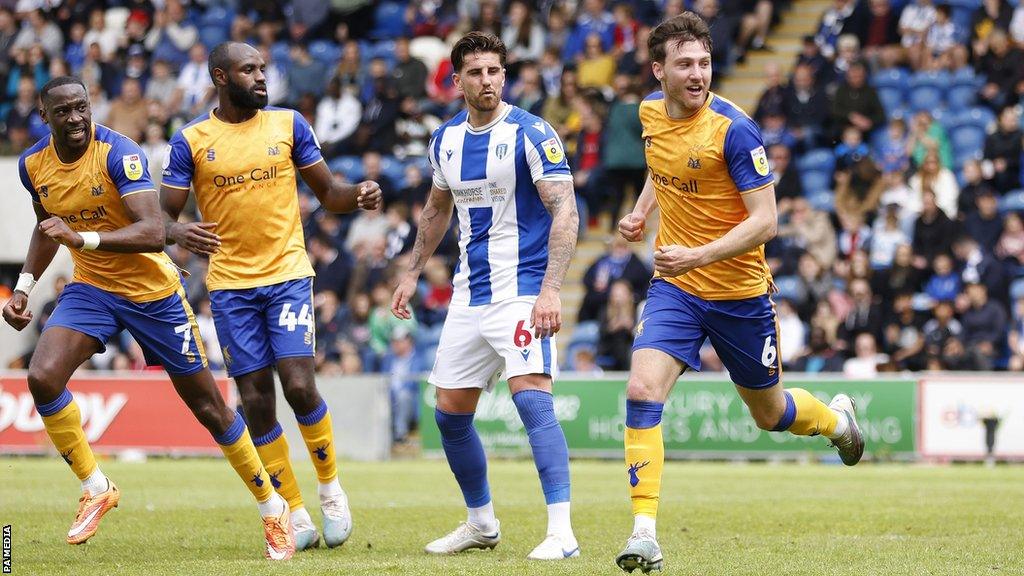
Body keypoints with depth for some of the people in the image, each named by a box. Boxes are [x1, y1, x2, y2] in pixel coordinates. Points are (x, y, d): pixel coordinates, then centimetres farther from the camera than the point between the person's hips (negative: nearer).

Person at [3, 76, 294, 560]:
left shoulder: (119, 153, -23)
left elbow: (153, 232, -34)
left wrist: (84, 238, -44)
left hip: (152, 291, -4)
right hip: (91, 287, 4)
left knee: (208, 406, 2)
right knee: (42, 377, -21)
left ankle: (273, 510, 19)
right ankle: (96, 489, -3)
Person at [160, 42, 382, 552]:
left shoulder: (288, 124, 4)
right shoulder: (191, 141, 1)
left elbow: (327, 193, 11)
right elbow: (163, 215, 1)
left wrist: (357, 196, -12)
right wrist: (178, 232, -22)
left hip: (288, 274, -1)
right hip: (230, 284, 1)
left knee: (299, 385, -14)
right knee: (256, 400, 0)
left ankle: (330, 486, 10)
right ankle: (296, 516, 9)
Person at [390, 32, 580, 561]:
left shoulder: (531, 134, -11)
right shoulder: (446, 140, 8)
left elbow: (564, 210, -16)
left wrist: (550, 289, -25)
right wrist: (412, 273, 23)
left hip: (522, 291, -7)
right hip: (468, 295, 7)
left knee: (532, 397, -22)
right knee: (450, 413, 9)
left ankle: (562, 532, -24)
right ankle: (481, 524, 28)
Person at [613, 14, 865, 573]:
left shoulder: (733, 129, -20)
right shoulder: (651, 112, -1)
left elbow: (764, 221, -22)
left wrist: (699, 256, -33)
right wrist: (640, 211, 10)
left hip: (738, 291, -4)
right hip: (674, 284, 4)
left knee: (769, 414, 15)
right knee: (642, 391, -19)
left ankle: (835, 417, 50)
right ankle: (643, 530, -18)